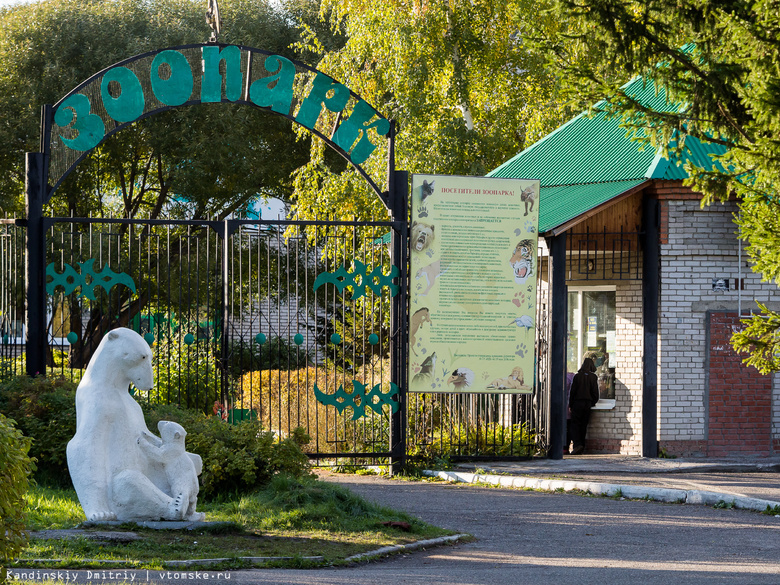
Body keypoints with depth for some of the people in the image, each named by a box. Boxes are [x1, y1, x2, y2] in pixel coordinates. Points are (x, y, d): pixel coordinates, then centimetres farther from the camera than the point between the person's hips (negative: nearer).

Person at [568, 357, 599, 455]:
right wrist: (593, 402, 18)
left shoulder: (577, 376, -4)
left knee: (575, 425, -2)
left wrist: (570, 404, 6)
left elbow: (572, 391, -2)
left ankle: (577, 444, -21)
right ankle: (582, 447, 6)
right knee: (584, 425, 8)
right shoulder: (593, 377, 0)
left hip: (577, 403, -2)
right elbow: (595, 392, 3)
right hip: (588, 404, 2)